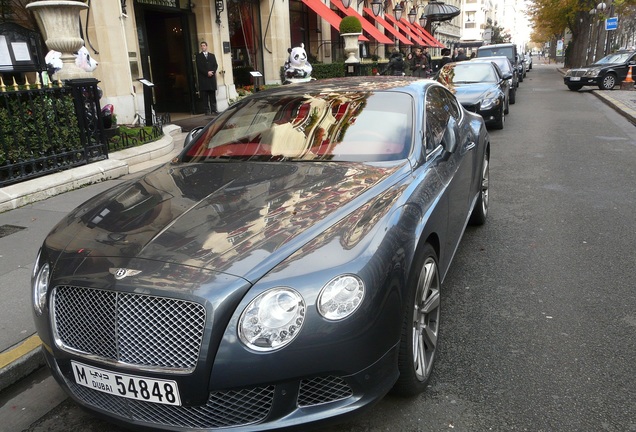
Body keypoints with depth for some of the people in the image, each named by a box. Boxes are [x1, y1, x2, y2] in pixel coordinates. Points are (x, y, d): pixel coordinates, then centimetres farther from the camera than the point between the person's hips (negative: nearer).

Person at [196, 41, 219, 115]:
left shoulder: (212, 55, 18)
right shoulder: (198, 56, 8)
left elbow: (216, 65, 10)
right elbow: (199, 67, -2)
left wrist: (212, 72, -8)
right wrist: (207, 73, -12)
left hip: (212, 77, 2)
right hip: (203, 78, -2)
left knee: (213, 95, 0)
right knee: (205, 96, -5)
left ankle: (213, 109, 3)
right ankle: (207, 110, -5)